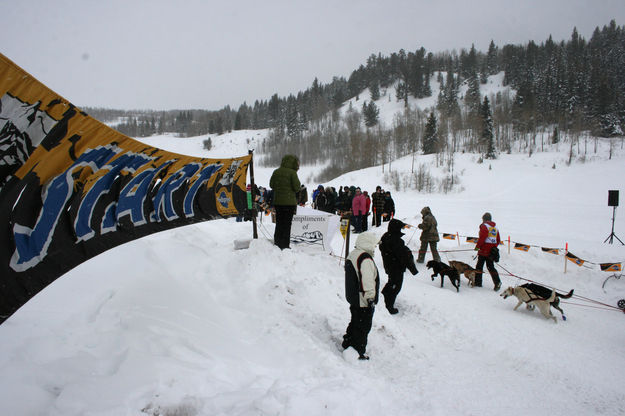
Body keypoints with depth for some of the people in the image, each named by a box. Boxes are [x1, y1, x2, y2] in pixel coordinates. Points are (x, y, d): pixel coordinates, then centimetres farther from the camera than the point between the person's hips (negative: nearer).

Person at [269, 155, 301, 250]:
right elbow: (297, 187, -13)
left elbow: (271, 185, 11)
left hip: (277, 201, 5)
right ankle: (285, 245, 3)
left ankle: (277, 244, 18)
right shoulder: (292, 173, -12)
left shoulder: (276, 172, 5)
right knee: (287, 224, 2)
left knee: (279, 224, 15)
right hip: (289, 202, -5)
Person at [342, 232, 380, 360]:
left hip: (353, 298, 10)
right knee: (363, 327, 4)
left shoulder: (352, 254, 8)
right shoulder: (365, 259, -24)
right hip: (363, 301, -10)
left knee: (355, 323, 25)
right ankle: (357, 353, 13)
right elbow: (367, 282, -26)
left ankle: (347, 343, 38)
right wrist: (371, 298, -19)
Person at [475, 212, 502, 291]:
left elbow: (482, 237, -17)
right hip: (492, 251, 7)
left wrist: (477, 246, -7)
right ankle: (497, 282, -3)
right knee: (491, 267, 9)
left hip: (484, 250, -7)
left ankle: (478, 282, 7)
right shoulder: (495, 227, 15)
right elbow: (498, 240, 18)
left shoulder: (484, 226, -8)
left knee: (479, 266, 3)